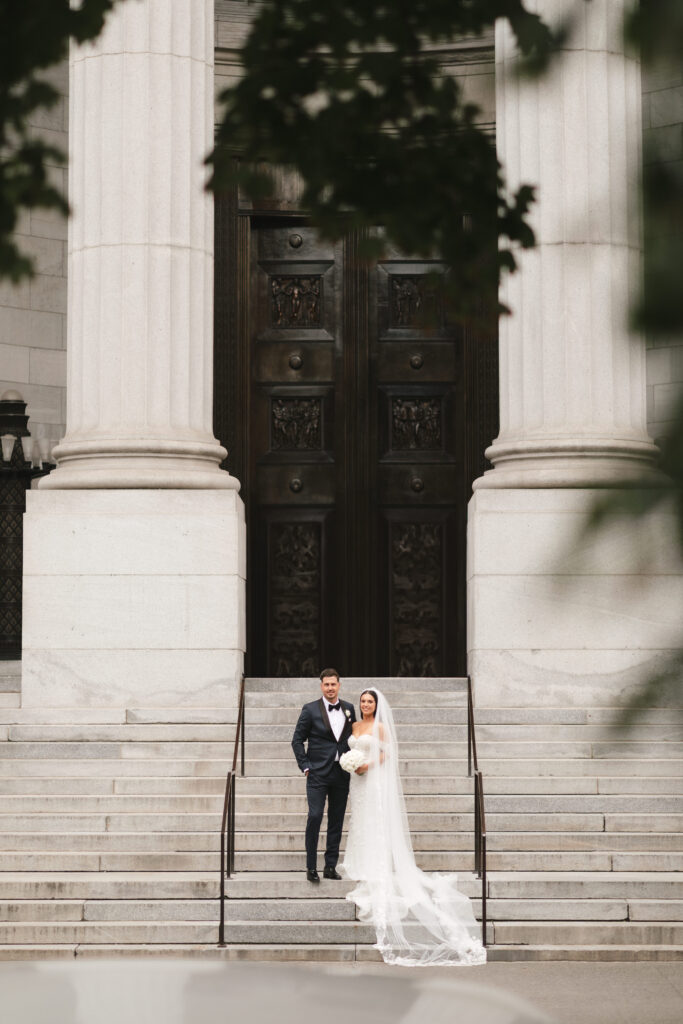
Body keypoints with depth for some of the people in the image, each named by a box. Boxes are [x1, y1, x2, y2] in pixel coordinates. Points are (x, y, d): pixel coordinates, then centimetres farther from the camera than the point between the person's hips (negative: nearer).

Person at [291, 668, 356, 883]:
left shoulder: (349, 709, 9)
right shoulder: (310, 710, -2)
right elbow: (297, 740, 1)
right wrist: (305, 766, -6)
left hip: (341, 775, 4)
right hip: (318, 774, -4)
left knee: (336, 821, 6)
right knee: (315, 816, -13)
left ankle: (330, 866, 14)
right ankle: (311, 867, -6)